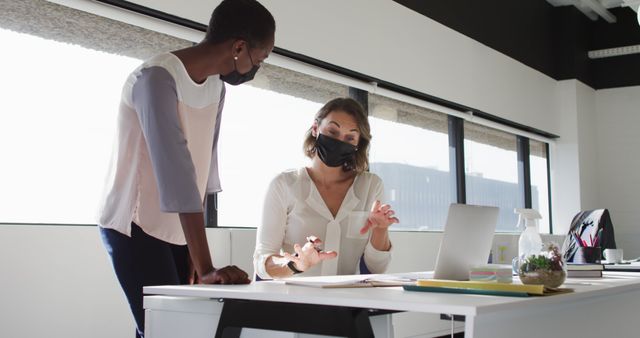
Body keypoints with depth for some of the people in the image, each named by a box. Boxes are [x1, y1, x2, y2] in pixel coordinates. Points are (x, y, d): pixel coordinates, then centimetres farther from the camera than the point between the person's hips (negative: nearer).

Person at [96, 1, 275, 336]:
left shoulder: (216, 85, 4)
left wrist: (198, 254, 1)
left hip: (177, 230, 7)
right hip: (135, 228, -7)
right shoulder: (157, 78, -22)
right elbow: (176, 176, -30)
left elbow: (201, 167, 4)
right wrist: (206, 268, -33)